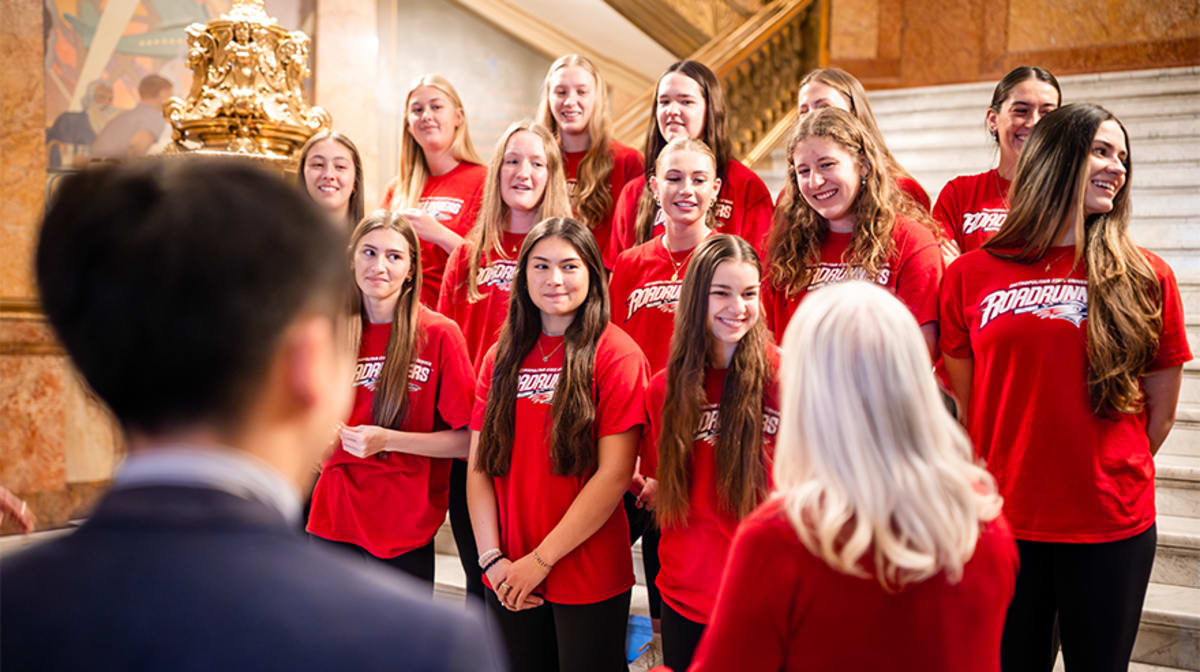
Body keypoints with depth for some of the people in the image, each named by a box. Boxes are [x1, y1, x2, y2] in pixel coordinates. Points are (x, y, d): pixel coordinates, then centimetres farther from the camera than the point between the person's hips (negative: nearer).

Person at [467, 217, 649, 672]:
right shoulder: (501, 357, 6)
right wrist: (492, 558, -6)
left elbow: (614, 474, -14)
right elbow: (479, 467, 4)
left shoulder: (615, 354, -9)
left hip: (590, 582, -4)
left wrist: (541, 559, -13)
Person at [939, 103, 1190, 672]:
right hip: (1003, 523, 0)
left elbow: (1160, 411, 7)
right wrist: (993, 487, 8)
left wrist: (1109, 478, 8)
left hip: (1111, 529, 0)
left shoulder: (1146, 279, 1)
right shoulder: (970, 275, 0)